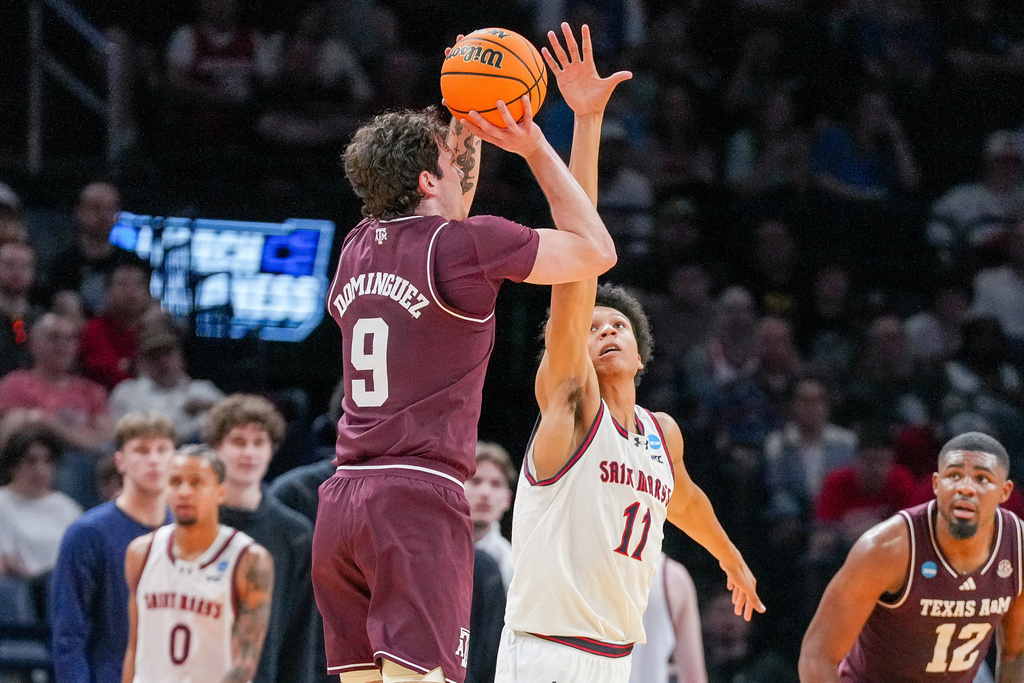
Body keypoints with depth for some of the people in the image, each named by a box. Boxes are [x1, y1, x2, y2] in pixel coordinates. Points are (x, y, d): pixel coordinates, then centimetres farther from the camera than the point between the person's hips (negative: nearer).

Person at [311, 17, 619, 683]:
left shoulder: (358, 248, 16)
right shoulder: (465, 245, -6)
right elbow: (595, 251, 5)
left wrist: (465, 131, 34)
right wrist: (535, 148, 10)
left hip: (341, 499, 7)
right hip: (420, 497, -7)